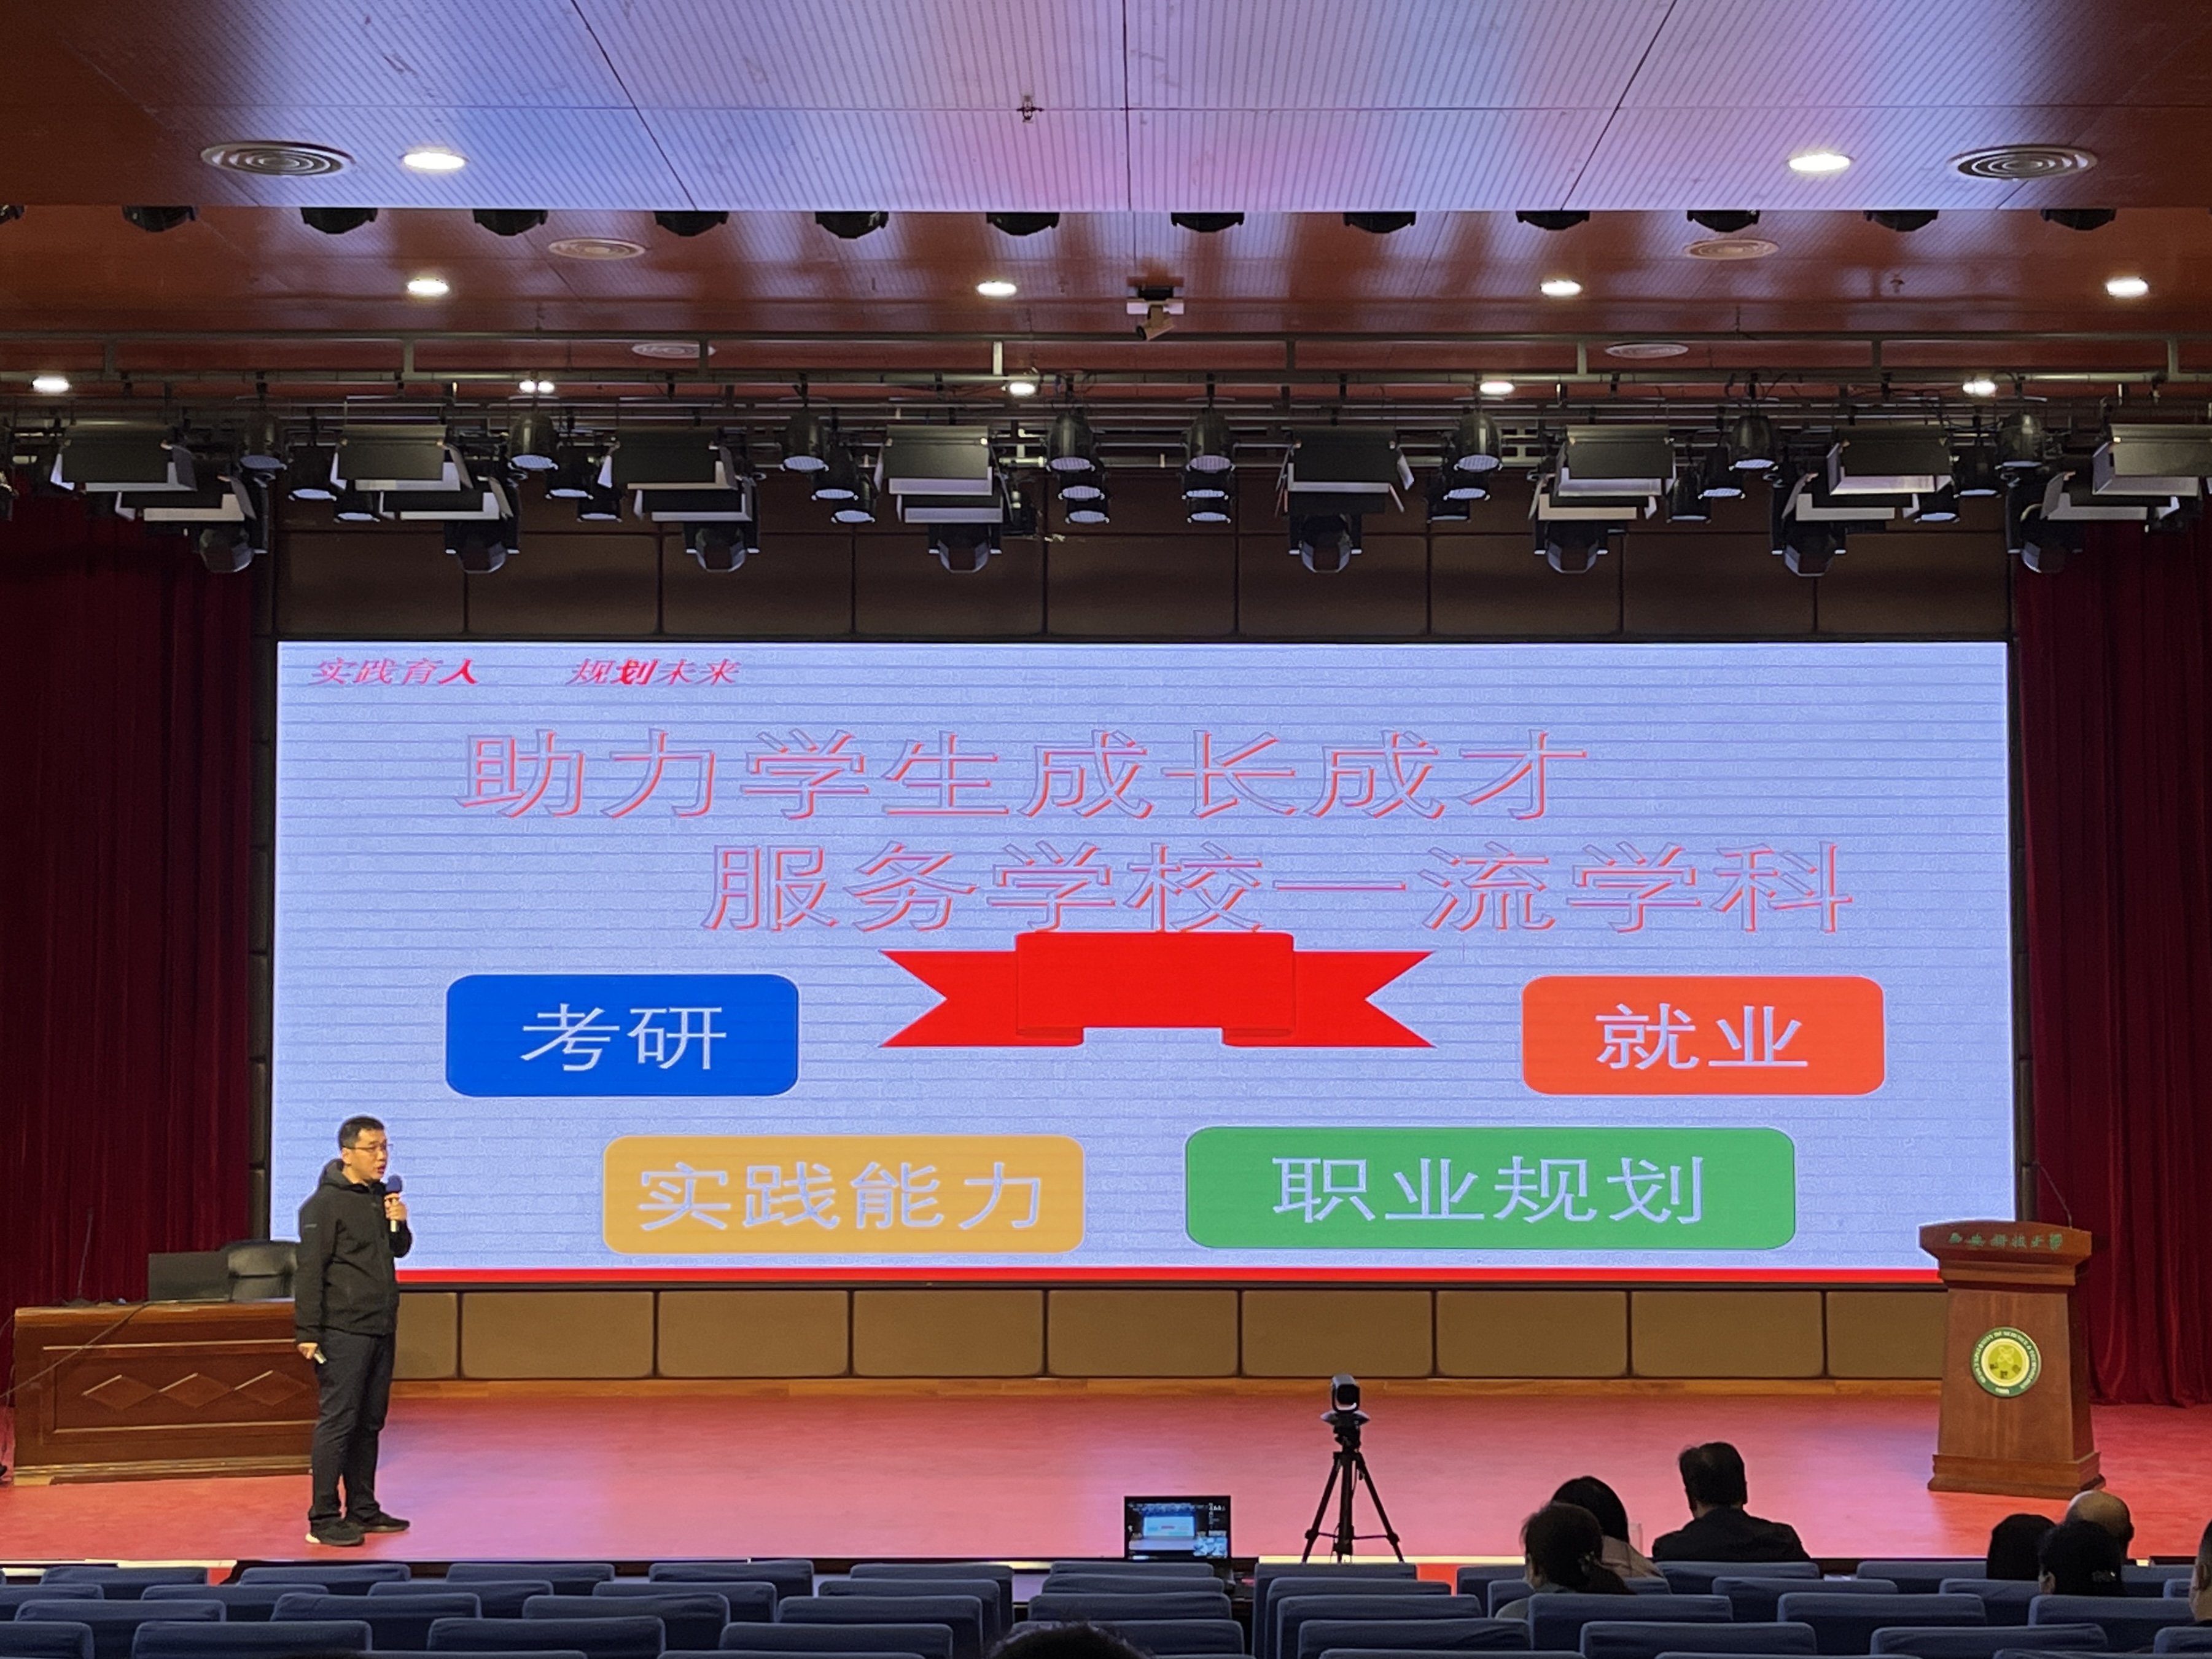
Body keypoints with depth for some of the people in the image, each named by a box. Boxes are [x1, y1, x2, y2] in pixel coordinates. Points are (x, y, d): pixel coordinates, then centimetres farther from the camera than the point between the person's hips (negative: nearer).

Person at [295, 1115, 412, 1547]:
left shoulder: (380, 1196, 13)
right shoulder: (325, 1203, -11)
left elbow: (400, 1250, 23)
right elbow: (309, 1271, -14)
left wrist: (398, 1224, 0)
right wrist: (308, 1332, -18)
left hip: (380, 1329, 8)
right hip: (343, 1332, -8)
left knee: (369, 1423, 13)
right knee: (337, 1422, -7)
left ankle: (363, 1509, 21)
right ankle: (323, 1520, -4)